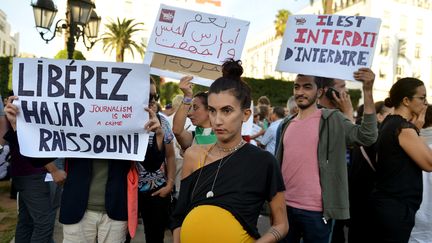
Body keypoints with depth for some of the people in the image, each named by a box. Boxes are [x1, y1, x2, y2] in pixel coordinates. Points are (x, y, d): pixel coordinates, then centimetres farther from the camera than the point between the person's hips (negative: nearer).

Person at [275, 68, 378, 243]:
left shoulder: (331, 120, -7)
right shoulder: (287, 124, 8)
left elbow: (367, 136, -22)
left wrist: (367, 91, -29)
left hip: (315, 210, -4)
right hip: (285, 206, 5)